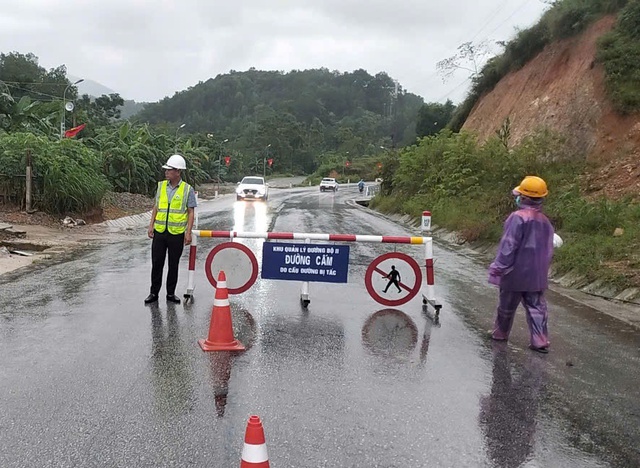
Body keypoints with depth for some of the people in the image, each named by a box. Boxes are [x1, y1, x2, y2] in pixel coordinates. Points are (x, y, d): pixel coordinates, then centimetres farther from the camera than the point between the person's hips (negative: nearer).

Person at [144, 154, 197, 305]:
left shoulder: (187, 189, -4)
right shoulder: (161, 186, 6)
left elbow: (191, 212, -3)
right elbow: (156, 207, 13)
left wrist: (188, 232, -10)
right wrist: (151, 225, 7)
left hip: (177, 233, -3)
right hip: (159, 231, 3)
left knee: (173, 264, 7)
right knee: (157, 263, 6)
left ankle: (171, 293, 20)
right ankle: (154, 292, 18)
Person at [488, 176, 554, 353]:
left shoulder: (518, 217, -18)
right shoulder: (545, 221, 5)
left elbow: (508, 245, -19)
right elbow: (548, 249, 12)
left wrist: (498, 267, -12)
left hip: (515, 272, -6)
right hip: (536, 275, 6)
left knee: (507, 305, 12)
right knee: (536, 307, 9)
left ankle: (500, 333, 28)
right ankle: (540, 341, 4)